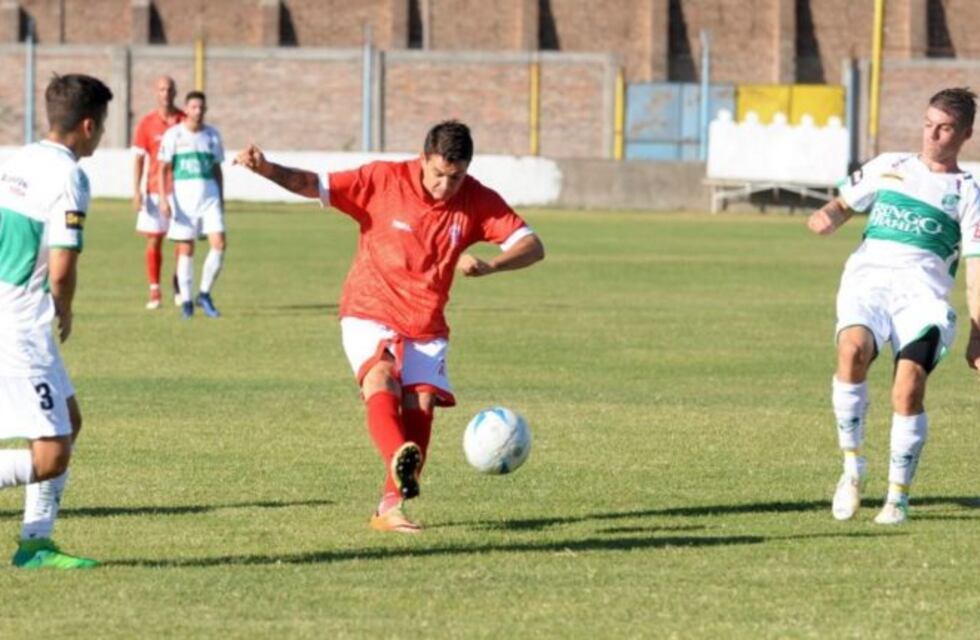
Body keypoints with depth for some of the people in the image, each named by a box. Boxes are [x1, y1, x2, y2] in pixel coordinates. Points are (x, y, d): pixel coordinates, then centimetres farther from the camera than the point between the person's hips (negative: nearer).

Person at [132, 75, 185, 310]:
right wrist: (136, 191, -7)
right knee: (154, 240, -1)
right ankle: (154, 291, 3)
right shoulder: (147, 123, 1)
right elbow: (139, 159, 1)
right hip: (155, 191, -1)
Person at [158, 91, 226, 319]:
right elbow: (163, 169, -2)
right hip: (183, 194, -3)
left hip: (209, 195, 3)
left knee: (219, 244, -9)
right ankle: (186, 301, 9)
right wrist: (163, 199, -11)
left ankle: (204, 294, 6)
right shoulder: (174, 135, -1)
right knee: (186, 249, -1)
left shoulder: (212, 135, 10)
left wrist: (221, 199, 16)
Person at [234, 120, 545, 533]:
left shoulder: (478, 202, -5)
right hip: (369, 313, -3)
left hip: (426, 326, 3)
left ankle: (391, 507, -8)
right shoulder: (384, 181, -11)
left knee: (420, 406, -14)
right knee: (381, 379, -30)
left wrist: (489, 265, -27)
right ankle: (399, 461, -55)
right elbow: (315, 185, -12)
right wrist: (267, 169, -31)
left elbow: (531, 247, -8)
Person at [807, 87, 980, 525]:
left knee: (909, 389, -21)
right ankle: (852, 466, -16)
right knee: (852, 351, -31)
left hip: (923, 292, -1)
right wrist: (829, 217, 1)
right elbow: (846, 203, 27)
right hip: (867, 282, 1)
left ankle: (898, 496, -3)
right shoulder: (889, 168, 21)